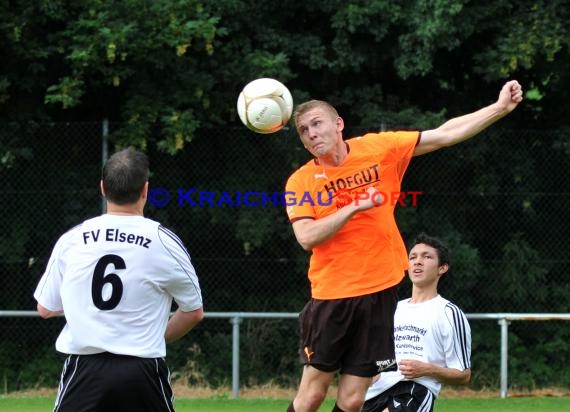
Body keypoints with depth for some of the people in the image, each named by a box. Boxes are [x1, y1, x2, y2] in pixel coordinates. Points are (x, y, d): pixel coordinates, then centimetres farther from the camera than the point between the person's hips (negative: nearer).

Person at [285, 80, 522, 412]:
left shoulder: (378, 148, 1)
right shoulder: (300, 181, -3)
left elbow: (446, 135, 3)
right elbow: (306, 237, -16)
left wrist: (501, 107, -2)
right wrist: (355, 207, -19)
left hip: (380, 291, 1)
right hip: (331, 295, -1)